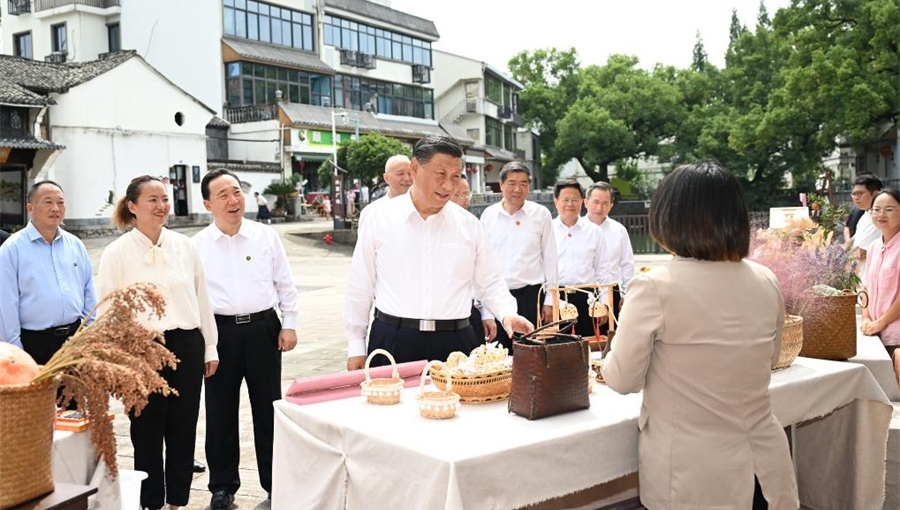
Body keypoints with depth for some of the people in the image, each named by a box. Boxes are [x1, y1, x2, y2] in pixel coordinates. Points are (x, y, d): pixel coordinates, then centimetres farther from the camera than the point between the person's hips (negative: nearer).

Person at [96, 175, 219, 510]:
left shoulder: (184, 245, 4)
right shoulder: (117, 253, -5)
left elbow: (202, 298, 9)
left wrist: (210, 347, 10)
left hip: (186, 345, 3)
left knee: (183, 429, 10)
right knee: (147, 431, 8)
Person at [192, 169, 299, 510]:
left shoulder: (266, 236, 3)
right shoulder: (197, 245, 2)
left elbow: (285, 285, 7)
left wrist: (289, 325, 2)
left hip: (263, 328, 0)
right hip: (220, 332, 0)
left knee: (268, 409, 8)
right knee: (220, 412, 9)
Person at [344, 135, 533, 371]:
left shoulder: (469, 225, 5)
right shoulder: (381, 220, 0)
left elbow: (490, 283, 12)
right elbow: (360, 287, 5)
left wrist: (507, 313, -7)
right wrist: (355, 347, 4)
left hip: (454, 342, 2)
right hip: (393, 341, -1)